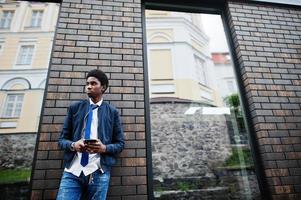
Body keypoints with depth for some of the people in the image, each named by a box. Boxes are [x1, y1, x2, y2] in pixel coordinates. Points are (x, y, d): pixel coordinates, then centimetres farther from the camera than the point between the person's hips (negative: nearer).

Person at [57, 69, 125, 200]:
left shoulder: (112, 112, 7)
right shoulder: (74, 108, 11)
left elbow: (120, 144, 6)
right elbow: (62, 139, 11)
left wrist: (104, 148, -14)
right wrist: (73, 145, -11)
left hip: (99, 173, -1)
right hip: (72, 171, 1)